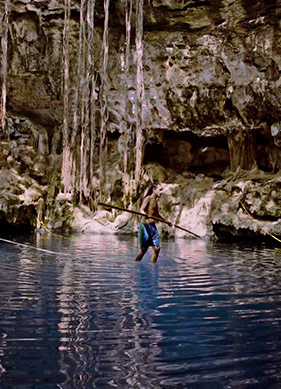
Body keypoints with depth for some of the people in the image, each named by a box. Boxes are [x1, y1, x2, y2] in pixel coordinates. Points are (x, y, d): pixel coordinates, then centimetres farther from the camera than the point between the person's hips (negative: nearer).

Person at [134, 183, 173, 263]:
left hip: (153, 226, 8)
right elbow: (141, 210, -21)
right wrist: (146, 215, -42)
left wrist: (166, 221, 43)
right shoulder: (148, 198, -6)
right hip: (145, 226, -8)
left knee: (157, 248, -3)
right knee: (144, 249, -1)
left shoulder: (155, 201, 18)